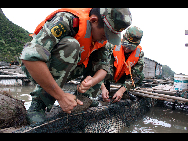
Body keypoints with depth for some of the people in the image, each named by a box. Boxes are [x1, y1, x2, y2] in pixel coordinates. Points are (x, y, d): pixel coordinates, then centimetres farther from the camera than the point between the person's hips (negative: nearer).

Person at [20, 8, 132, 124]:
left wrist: (92, 81, -31)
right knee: (70, 45, -34)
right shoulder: (67, 20, -31)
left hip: (64, 70, 6)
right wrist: (61, 96, -37)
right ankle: (39, 103, -24)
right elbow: (30, 56, -39)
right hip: (34, 67, -6)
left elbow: (104, 65, -7)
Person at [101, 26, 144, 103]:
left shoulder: (139, 53, -17)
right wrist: (103, 87, -41)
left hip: (122, 78, 3)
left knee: (140, 76, -22)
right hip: (109, 76, -3)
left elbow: (135, 75, -20)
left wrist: (122, 90, -33)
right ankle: (107, 88, -14)